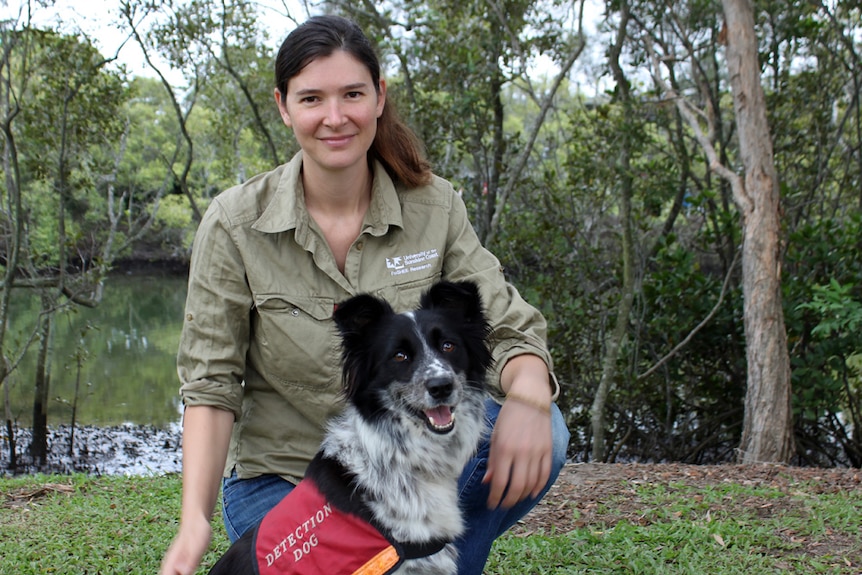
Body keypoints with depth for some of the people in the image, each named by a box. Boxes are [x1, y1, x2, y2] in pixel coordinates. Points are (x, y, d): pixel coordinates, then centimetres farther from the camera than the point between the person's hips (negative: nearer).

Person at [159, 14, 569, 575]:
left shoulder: (435, 207, -7)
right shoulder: (235, 223, -12)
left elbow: (509, 329, -9)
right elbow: (212, 382, -10)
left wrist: (527, 398, -34)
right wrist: (196, 520, -23)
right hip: (281, 479, -2)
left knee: (541, 436, -24)